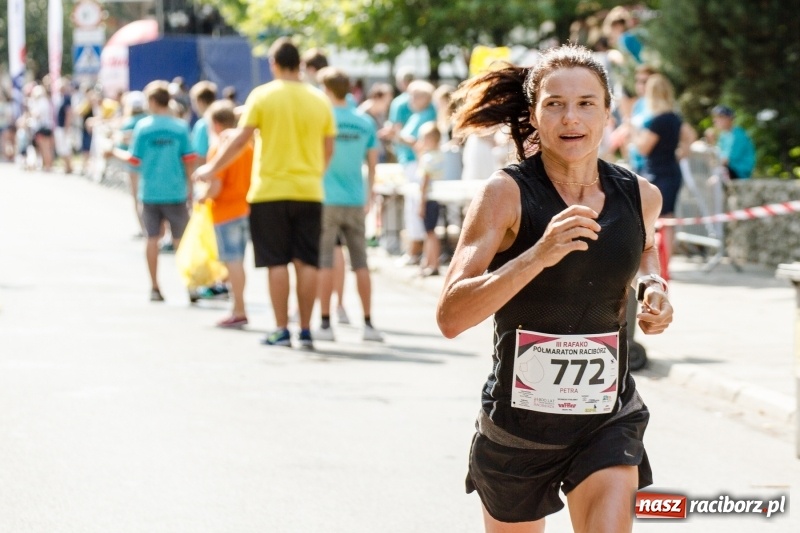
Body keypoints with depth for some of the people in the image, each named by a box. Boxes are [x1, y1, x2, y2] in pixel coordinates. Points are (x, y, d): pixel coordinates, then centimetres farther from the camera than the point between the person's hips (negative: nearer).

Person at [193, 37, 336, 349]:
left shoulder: (262, 96, -5)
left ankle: (281, 330, 1)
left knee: (277, 262, 2)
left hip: (270, 191, -2)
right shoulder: (319, 100, 4)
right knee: (306, 262, 5)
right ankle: (305, 330, 5)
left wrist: (211, 169, 6)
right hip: (309, 192, 2)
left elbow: (241, 139, -6)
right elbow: (329, 149, 9)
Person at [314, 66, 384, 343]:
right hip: (355, 201, 3)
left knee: (324, 262, 1)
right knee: (360, 262, 7)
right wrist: (370, 194, 25)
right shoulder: (365, 122, 4)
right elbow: (372, 162, 11)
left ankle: (325, 323, -1)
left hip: (326, 199, -3)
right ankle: (368, 324, 7)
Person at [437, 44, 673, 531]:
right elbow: (450, 317, -24)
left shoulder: (640, 196, -3)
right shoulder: (507, 193, -15)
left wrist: (653, 285, 1)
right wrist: (538, 254, -36)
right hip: (518, 419, -1)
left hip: (608, 421, 2)